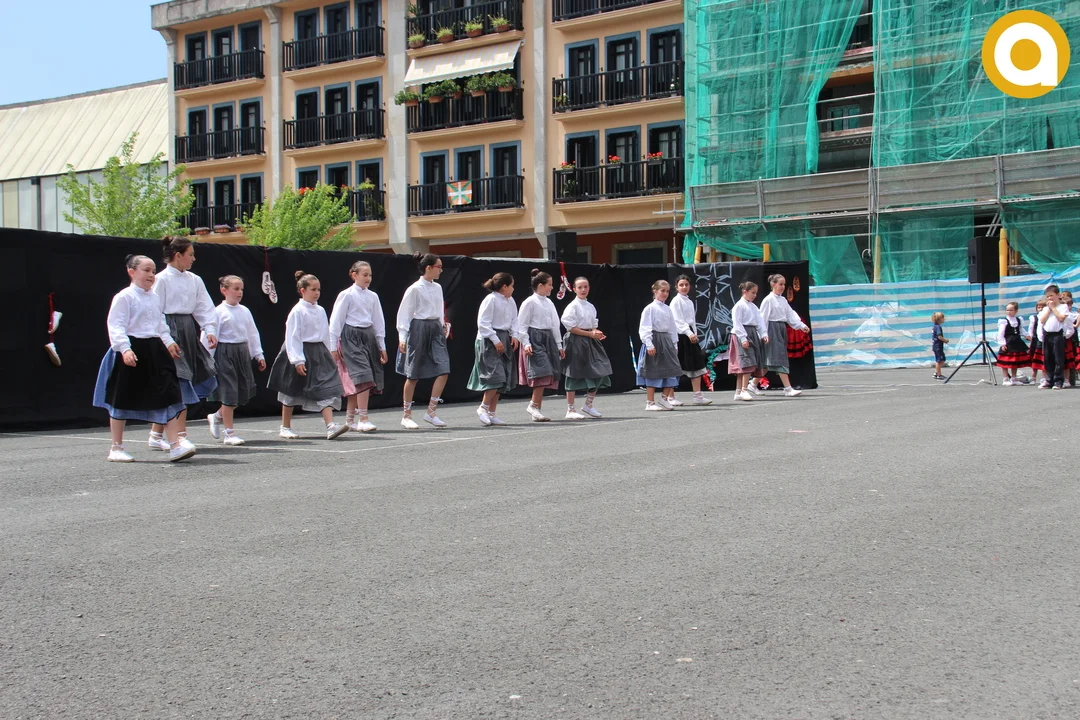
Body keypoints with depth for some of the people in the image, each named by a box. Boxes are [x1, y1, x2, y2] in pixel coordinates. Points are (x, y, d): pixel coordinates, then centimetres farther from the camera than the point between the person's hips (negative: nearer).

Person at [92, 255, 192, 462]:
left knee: (168, 395, -3)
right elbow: (115, 326, -15)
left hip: (155, 349, 6)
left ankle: (175, 445, -4)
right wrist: (125, 349, -26)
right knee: (123, 400, 5)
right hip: (132, 351, -6)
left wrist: (168, 341, 12)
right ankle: (116, 448, 17)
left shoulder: (155, 297, 12)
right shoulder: (124, 297, -9)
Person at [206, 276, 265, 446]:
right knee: (229, 392, -4)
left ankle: (217, 416, 30)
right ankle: (230, 433, 5)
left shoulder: (245, 311, 9)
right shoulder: (219, 312, -8)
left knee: (244, 392, 7)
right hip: (225, 353, -6)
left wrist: (259, 355, 13)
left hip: (243, 352, 6)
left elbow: (253, 334, 15)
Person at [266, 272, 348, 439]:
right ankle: (285, 428, 21)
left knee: (326, 390, -9)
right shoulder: (297, 311, -12)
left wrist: (327, 354, 15)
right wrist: (298, 360, -20)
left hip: (319, 353, 6)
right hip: (302, 353, -5)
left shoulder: (320, 311, 7)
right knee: (291, 393, 8)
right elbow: (292, 337, -15)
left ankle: (331, 426, -16)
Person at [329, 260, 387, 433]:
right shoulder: (347, 295, -4)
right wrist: (333, 347, -6)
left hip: (368, 336, 6)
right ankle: (363, 419, -17)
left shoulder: (372, 296, 11)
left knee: (354, 382, 8)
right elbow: (336, 321, -3)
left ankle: (350, 420, 17)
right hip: (351, 337, -6)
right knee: (363, 377, -17)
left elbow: (378, 322, 17)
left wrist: (382, 346, 15)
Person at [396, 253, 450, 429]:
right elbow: (404, 313, -8)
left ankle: (431, 412, -1)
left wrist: (443, 326, 10)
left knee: (443, 370, -8)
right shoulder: (415, 289, -8)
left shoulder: (437, 288, 12)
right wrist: (402, 337, -13)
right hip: (418, 328, -6)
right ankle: (406, 416, 13)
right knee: (413, 375, 1)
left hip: (435, 329, 7)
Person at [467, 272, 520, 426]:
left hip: (504, 340, 9)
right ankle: (483, 408, -3)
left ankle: (492, 413, 12)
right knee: (496, 375, -17)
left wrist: (514, 335, -1)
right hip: (489, 341, -9)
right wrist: (495, 340, -18)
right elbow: (483, 323, -16)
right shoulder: (490, 300, -12)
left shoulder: (510, 301, 12)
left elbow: (514, 319, 16)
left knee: (504, 378, 7)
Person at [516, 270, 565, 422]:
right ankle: (533, 406, -10)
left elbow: (555, 325, 19)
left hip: (548, 339, 8)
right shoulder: (530, 302, -6)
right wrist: (526, 344, -17)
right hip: (535, 340, -8)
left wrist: (559, 345, 18)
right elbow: (522, 325, -8)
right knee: (542, 372, -18)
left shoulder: (549, 303, 16)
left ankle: (537, 410, 9)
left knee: (549, 375, 4)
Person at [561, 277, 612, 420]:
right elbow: (571, 327, -15)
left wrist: (597, 333, -3)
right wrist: (590, 333, -17)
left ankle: (588, 405, 19)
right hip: (576, 342, -7)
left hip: (590, 342, 7)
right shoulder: (573, 306, -9)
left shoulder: (590, 306, 12)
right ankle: (570, 410, 7)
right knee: (574, 375, -1)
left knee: (599, 372, 3)